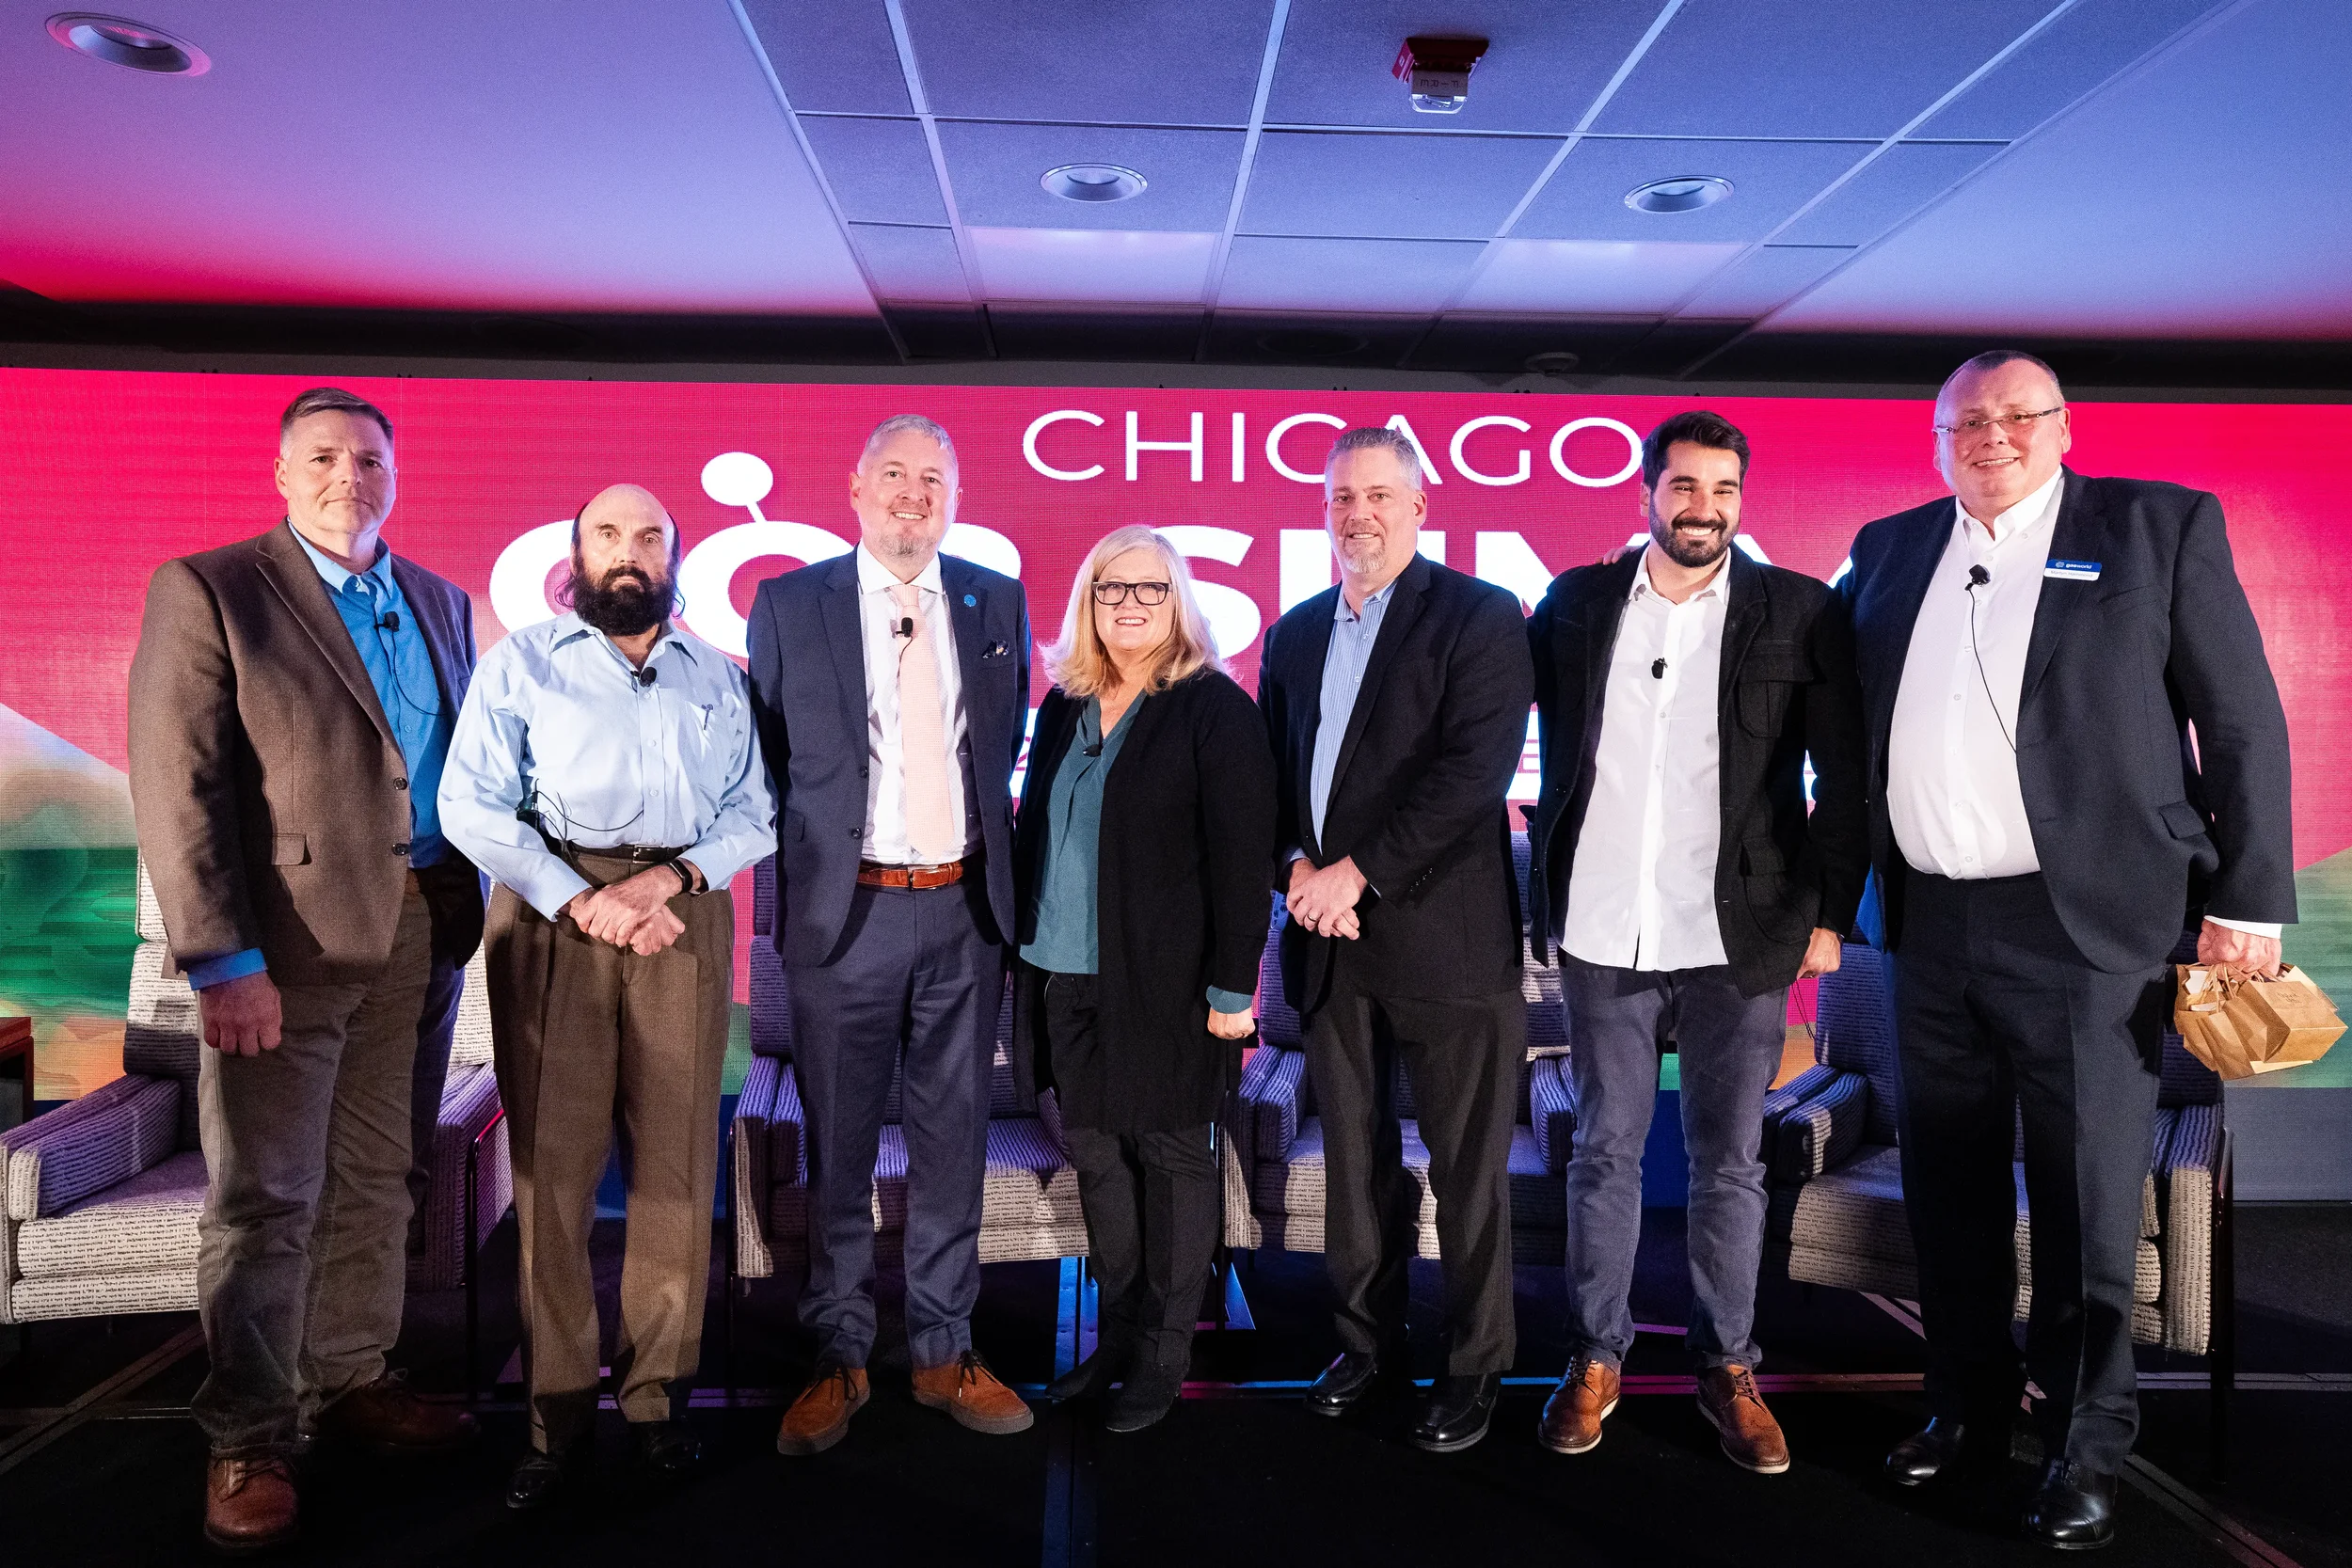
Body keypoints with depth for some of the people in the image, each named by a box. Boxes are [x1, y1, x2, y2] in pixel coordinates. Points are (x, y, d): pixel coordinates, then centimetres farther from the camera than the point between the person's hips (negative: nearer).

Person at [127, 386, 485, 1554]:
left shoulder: (441, 605, 13)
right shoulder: (206, 591, -3)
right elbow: (177, 789, -10)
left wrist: (462, 910, 6)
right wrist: (223, 961, -15)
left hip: (418, 938, 5)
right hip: (286, 945, -5)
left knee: (375, 1183, 14)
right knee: (265, 1198, 3)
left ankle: (349, 1382, 29)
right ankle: (247, 1440, 17)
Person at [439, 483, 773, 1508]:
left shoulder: (719, 679, 16)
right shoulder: (521, 664, 9)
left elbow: (753, 813, 9)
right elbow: (472, 807, -1)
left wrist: (669, 878, -8)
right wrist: (583, 901, -10)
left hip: (684, 918, 2)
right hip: (551, 916, -1)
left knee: (677, 1164, 2)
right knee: (551, 1162, 0)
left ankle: (657, 1396, 13)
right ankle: (559, 1415, 10)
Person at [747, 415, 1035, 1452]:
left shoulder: (996, 602, 7)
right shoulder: (788, 605, 1)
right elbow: (768, 759, 5)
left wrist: (992, 870, 10)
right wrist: (802, 875, 2)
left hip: (965, 910, 2)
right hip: (845, 910, -2)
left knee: (954, 1141, 11)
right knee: (839, 1147, 8)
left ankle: (944, 1354, 25)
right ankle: (839, 1359, 24)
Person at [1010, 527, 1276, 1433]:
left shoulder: (1214, 708, -8)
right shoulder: (1065, 706, 11)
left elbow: (1242, 857, -12)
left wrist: (1233, 987, -15)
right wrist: (1024, 950, 13)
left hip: (1166, 982, -6)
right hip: (1067, 977, 6)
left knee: (1171, 1155, 6)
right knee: (1094, 1150, 13)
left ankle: (1163, 1356, 20)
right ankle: (1116, 1335, 29)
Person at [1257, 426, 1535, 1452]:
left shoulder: (1480, 618, -4)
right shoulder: (1294, 634, 15)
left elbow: (1476, 769, -14)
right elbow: (1269, 772, 16)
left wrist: (1359, 871, -17)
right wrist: (1297, 865, -3)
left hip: (1443, 936, -5)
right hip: (1330, 943, 5)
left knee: (1468, 1171, 5)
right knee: (1355, 1159, 14)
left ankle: (1475, 1367, 22)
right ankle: (1369, 1340, 31)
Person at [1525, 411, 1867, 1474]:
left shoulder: (1800, 614, 0)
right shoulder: (1576, 605, 5)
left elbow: (1844, 776, 1)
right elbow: (1553, 757, 11)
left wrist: (1831, 911, -3)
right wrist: (1544, 900, 7)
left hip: (1737, 940, -1)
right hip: (1602, 935, 2)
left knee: (1729, 1162, 10)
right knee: (1603, 1154, 11)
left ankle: (1728, 1367, 25)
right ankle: (1595, 1357, 26)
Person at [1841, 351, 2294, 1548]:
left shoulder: (2161, 525, 1)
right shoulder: (1889, 551, 11)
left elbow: (2243, 721, -2)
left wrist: (2249, 900, -8)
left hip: (2085, 923, -4)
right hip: (1931, 923, 4)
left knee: (2087, 1204, 4)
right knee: (1948, 1192, 14)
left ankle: (2085, 1450, 21)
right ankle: (1968, 1407, 32)